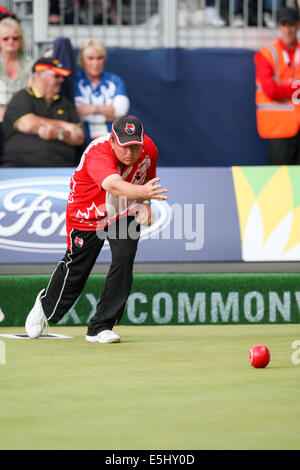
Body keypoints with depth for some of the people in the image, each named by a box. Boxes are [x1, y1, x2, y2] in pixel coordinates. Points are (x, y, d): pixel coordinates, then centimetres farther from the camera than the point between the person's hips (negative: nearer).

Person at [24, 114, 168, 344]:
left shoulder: (149, 149, -17)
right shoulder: (98, 153, -37)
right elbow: (113, 185, -56)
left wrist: (145, 204, -12)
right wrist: (142, 191, -74)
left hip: (124, 214, 4)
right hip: (87, 216, -3)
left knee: (123, 260, -18)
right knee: (76, 268, 6)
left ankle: (100, 327, -6)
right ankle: (46, 306, 41)